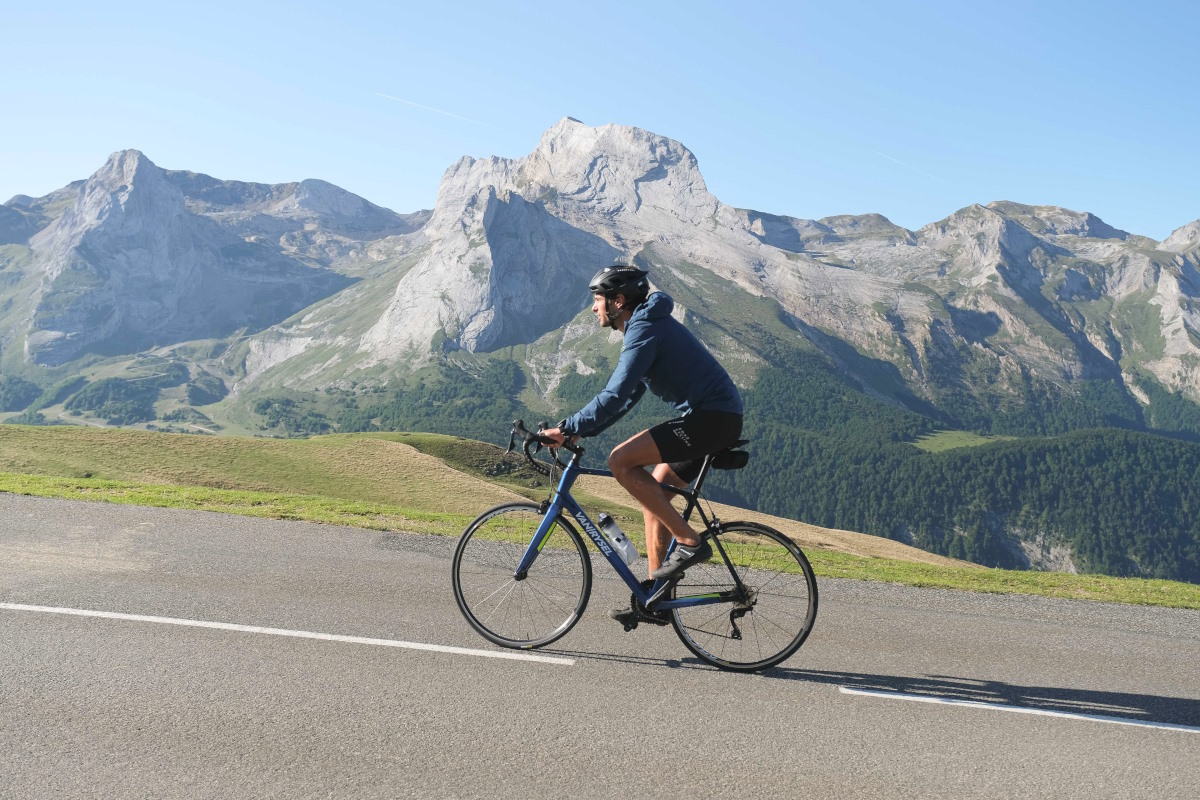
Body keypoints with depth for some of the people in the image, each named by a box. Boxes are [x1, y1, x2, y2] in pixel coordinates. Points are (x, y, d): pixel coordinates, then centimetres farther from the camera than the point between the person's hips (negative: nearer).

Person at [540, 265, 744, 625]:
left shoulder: (646, 329, -14)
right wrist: (580, 429, 15)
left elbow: (615, 395, -23)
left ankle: (690, 542, -11)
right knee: (653, 493, 12)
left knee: (621, 461, -16)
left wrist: (568, 429, -18)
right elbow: (625, 394, 22)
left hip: (712, 417, -11)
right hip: (717, 418, 11)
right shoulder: (645, 326, 18)